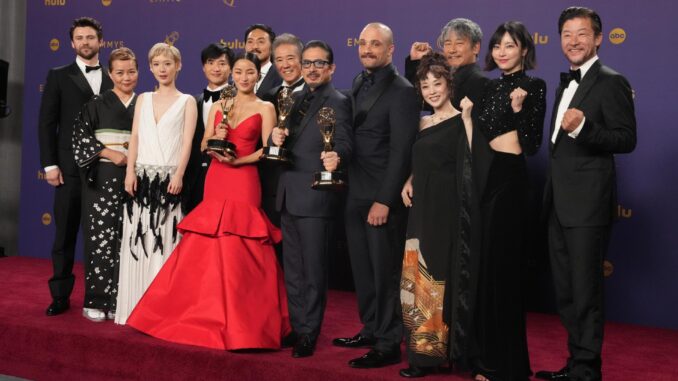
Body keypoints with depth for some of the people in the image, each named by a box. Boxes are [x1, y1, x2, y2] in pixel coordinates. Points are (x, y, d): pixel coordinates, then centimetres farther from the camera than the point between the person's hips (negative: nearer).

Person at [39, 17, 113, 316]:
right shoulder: (58, 77, 6)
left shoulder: (112, 80, 11)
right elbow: (46, 123, 1)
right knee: (65, 233, 3)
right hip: (70, 168, -2)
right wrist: (49, 164, -7)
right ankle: (60, 295, 11)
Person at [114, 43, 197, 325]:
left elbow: (187, 142, -2)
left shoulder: (187, 102, 6)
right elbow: (135, 138, 10)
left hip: (168, 178, -3)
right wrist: (130, 172, -3)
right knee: (137, 239, 2)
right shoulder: (143, 99, 16)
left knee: (165, 240, -4)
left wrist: (178, 175, -14)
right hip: (142, 177, 3)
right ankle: (136, 305, 8)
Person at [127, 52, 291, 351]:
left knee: (237, 253, -6)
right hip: (215, 182, 4)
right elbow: (204, 145, 12)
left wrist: (237, 160, -16)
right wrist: (216, 138, -8)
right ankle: (208, 315, 16)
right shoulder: (218, 106, 14)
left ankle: (240, 322, 3)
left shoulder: (265, 108, 1)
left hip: (244, 183, -4)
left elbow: (267, 150, -6)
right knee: (208, 252, 4)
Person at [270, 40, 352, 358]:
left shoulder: (338, 102, -8)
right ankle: (296, 327, 28)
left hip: (316, 198, -8)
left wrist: (336, 158, -42)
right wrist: (276, 138, -8)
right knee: (292, 271, 16)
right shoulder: (296, 100, 15)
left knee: (313, 271, 3)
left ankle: (308, 334, 14)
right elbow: (286, 142, 15)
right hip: (290, 197, 8)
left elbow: (343, 143, -20)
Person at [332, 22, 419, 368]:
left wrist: (384, 200, -18)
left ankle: (389, 345, 11)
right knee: (362, 269, 14)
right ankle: (371, 330, 27)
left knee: (385, 271, 1)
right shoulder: (358, 84, 13)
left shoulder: (402, 91, -12)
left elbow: (401, 151, -16)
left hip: (382, 197, -7)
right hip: (356, 194, 8)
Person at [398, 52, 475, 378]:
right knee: (419, 279, 8)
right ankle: (425, 352, 18)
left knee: (442, 279, -1)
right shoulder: (422, 124, 14)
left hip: (447, 210, -7)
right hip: (422, 209, 7)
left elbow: (474, 158, -22)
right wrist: (409, 181, 4)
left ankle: (447, 350, 11)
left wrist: (467, 115, -25)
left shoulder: (460, 121, -7)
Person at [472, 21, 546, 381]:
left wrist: (519, 110, -23)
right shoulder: (489, 86, 14)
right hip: (481, 175, 6)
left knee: (501, 266, -2)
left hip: (508, 178, -6)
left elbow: (532, 145, -10)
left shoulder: (534, 86, -4)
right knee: (482, 264, 10)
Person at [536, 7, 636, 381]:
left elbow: (627, 139, -16)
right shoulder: (565, 84, 18)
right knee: (565, 291, 15)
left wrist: (582, 127, -30)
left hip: (587, 203, -9)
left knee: (585, 291, -2)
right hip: (559, 204, 9)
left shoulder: (611, 82, -9)